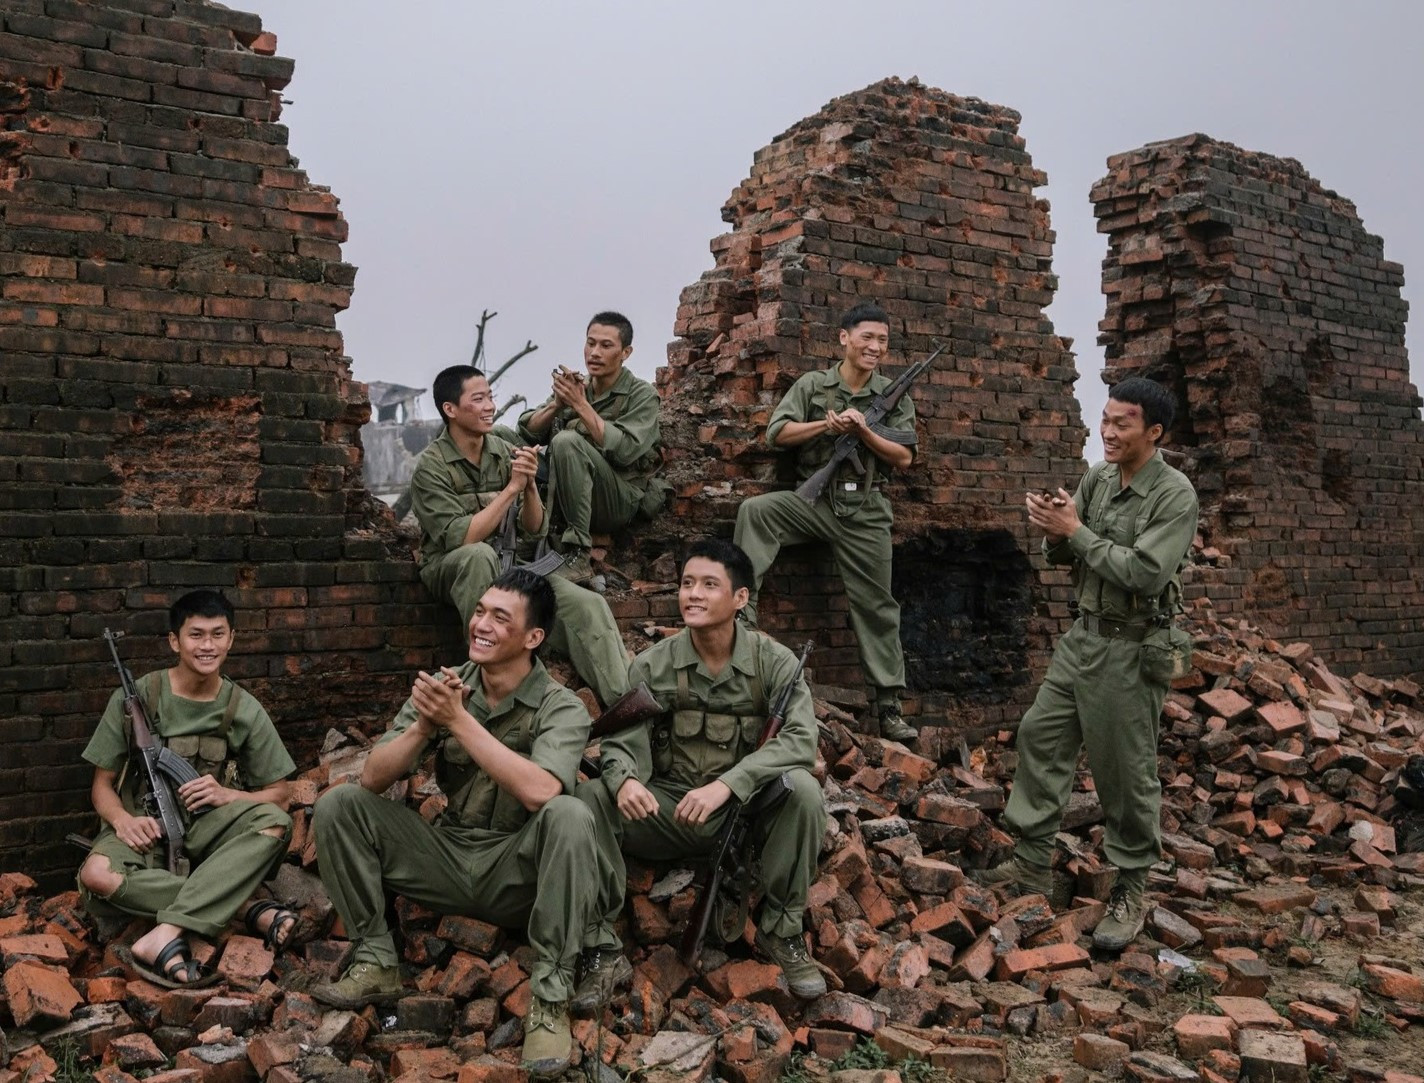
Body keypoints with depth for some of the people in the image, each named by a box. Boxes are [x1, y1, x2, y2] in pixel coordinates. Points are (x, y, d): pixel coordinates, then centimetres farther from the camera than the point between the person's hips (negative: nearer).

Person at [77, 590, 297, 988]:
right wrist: (122, 819, -20)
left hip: (206, 828, 1)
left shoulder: (245, 710, 1)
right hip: (145, 830, -1)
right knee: (96, 875, -35)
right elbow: (102, 784, 3)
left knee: (275, 822, -31)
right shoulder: (135, 698, -1)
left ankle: (164, 937, -38)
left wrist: (228, 795, -16)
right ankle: (251, 908, -32)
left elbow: (277, 795, 5)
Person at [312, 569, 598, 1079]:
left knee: (569, 815, -34)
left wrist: (459, 720, -29)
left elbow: (539, 792, -32)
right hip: (447, 857, 4)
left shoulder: (561, 707, -12)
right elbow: (373, 779, -5)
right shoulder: (445, 687, 0)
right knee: (339, 803, -9)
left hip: (518, 870, -4)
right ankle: (376, 962, -2)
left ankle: (550, 996, -24)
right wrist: (424, 724, -23)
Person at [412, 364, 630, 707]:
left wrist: (530, 485, -15)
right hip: (451, 568, -4)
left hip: (509, 563, 4)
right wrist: (511, 488, -22)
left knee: (587, 606, -19)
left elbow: (533, 530, 4)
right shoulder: (431, 466, -12)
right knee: (481, 555, -39)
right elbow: (462, 539, -23)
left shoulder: (505, 451, 2)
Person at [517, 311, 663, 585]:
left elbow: (624, 451, -18)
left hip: (620, 501, -4)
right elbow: (527, 432, 5)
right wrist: (556, 404, -13)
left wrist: (581, 405, -19)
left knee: (566, 441, -31)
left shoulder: (641, 395, -1)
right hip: (566, 497, 5)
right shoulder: (574, 387, 11)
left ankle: (578, 557, -30)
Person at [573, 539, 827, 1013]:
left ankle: (781, 929, -9)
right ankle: (603, 952, -16)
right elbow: (622, 742, -8)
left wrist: (726, 784, -33)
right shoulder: (652, 665, -4)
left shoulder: (773, 661, -8)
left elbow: (800, 738, -21)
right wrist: (624, 779, -34)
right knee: (591, 797, -25)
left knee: (801, 789, -30)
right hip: (666, 809, 1)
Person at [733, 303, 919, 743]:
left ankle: (889, 708, 10)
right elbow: (777, 433, -1)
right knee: (755, 510, -28)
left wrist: (863, 430, -13)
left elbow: (903, 458, 2)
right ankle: (739, 613, -24)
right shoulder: (813, 385, 7)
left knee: (877, 607, 2)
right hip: (813, 500, 0)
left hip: (865, 511, 0)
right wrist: (827, 426, -13)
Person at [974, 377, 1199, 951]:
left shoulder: (1174, 494, -15)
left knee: (1127, 772, 3)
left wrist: (1076, 531, -20)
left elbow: (1146, 573, -25)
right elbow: (1064, 556, 10)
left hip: (1131, 648, -7)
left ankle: (1130, 890, 19)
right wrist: (1054, 533, -13)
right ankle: (1033, 860, 23)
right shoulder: (1096, 479, 4)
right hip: (1083, 634, 7)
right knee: (1041, 736, 10)